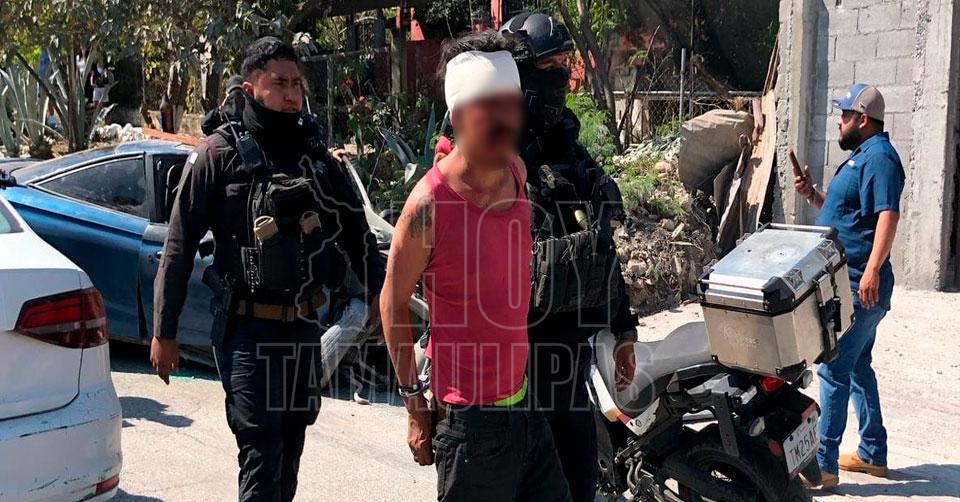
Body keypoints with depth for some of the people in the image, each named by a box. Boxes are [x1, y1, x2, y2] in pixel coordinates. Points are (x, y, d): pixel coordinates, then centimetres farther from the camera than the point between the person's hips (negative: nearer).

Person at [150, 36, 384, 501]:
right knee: (260, 448, -6)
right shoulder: (218, 154, -4)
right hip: (246, 328, -5)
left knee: (289, 446, 14)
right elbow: (179, 247, -5)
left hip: (304, 327, 5)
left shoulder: (316, 155, 10)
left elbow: (356, 232, 15)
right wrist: (163, 332, -7)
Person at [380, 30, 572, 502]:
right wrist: (415, 404, -6)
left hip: (522, 399, 7)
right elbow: (393, 303, -9)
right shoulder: (430, 203, -19)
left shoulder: (516, 172, 0)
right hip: (469, 414, -6)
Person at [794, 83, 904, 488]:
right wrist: (812, 194, 10)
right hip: (848, 282, 11)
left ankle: (823, 464, -3)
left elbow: (888, 215, -25)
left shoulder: (879, 157, -14)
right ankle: (873, 454, 27)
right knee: (857, 367, 17)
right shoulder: (862, 156, 18)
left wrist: (872, 270, -34)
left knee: (834, 370, -8)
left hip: (859, 285, -11)